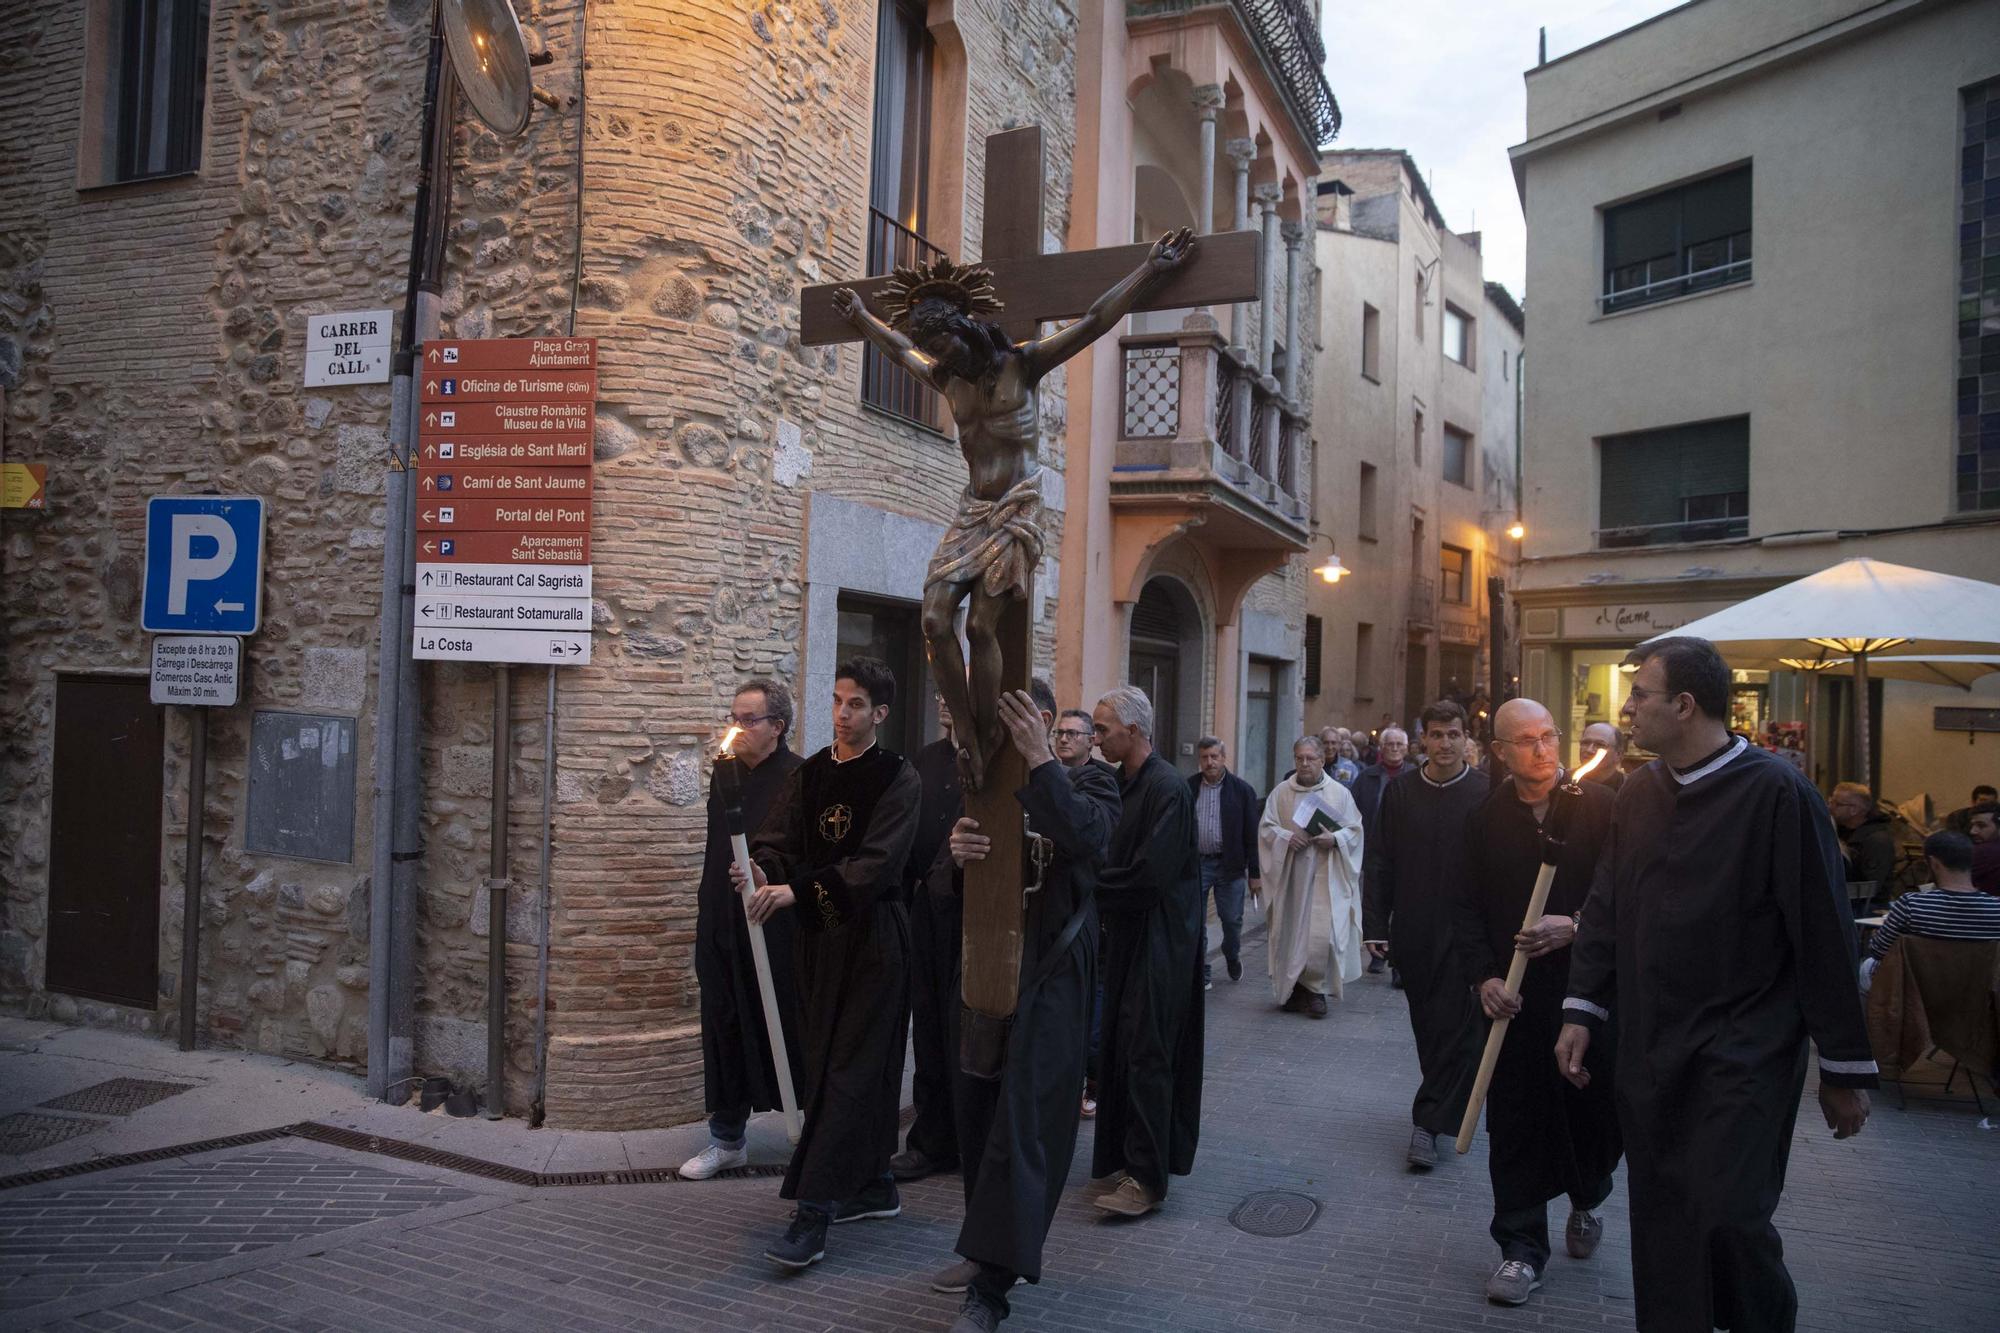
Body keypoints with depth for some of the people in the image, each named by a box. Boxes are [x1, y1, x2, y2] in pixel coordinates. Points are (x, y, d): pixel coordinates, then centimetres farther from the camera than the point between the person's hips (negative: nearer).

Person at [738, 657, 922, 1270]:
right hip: (820, 937, 6)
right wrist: (762, 871, -23)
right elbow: (778, 839, 0)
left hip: (873, 938, -6)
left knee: (849, 1068, -6)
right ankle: (873, 1185, 28)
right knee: (850, 1062, 13)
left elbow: (875, 862, -20)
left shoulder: (898, 778, -9)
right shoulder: (810, 773, 9)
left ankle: (814, 1212, -6)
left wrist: (796, 891, -27)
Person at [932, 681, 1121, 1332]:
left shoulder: (1088, 781, -3)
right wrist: (957, 854, -18)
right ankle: (990, 1249, 28)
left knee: (1022, 1120, -7)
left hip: (1050, 977, -6)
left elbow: (1089, 839, -24)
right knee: (978, 1111, 11)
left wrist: (1038, 760, -27)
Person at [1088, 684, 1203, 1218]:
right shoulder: (1122, 784, 10)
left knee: (1147, 1056, -4)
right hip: (1127, 934, 8)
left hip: (1159, 941, -8)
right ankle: (1126, 1160, 24)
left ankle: (1147, 1178, 3)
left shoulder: (1167, 788, -17)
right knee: (1123, 1050, 12)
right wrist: (1096, 880, -3)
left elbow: (1150, 876, -22)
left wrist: (1092, 886, -11)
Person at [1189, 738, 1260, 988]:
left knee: (1232, 920, 7)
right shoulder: (1188, 788, 1)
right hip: (1195, 863, 1)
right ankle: (1201, 972, 16)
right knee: (1195, 922, 3)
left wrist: (1254, 873, -2)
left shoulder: (1241, 790, -1)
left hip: (1230, 864, -1)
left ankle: (1232, 957, 36)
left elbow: (1251, 834, 0)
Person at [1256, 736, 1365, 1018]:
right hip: (1290, 876, 1)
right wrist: (1286, 836, -15)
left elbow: (1354, 829, 4)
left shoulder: (1340, 793, 3)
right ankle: (1292, 990, 16)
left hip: (1325, 876, -1)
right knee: (1291, 932, 4)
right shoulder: (1280, 793, 6)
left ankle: (1316, 989, 6)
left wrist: (1335, 839, -15)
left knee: (1321, 932, -9)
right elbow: (1266, 828, 4)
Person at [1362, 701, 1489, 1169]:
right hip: (1414, 932, 3)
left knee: (1455, 1028, -5)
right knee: (1427, 1026, 13)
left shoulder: (1485, 793, -4)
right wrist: (1375, 924, 0)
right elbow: (1378, 862, 5)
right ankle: (1447, 1106, 30)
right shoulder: (1400, 791, 4)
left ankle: (1429, 1122, 0)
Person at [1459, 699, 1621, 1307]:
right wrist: (1484, 977, -5)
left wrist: (1576, 927, -17)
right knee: (1514, 1122, 3)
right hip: (1515, 995, 1)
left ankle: (1586, 1202, 39)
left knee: (1596, 1108, 8)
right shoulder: (1486, 819, 5)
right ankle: (1522, 1247, 17)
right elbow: (1471, 909, 7)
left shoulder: (1601, 805, -2)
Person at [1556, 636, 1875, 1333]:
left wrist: (1845, 1068, -8)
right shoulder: (1638, 792, 7)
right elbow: (1605, 908, 13)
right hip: (1650, 1050, 6)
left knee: (1728, 1215, -8)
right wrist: (1582, 1011, 8)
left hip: (1745, 1054, -5)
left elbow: (1824, 931, -10)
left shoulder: (1774, 791, -11)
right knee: (1660, 1221, 10)